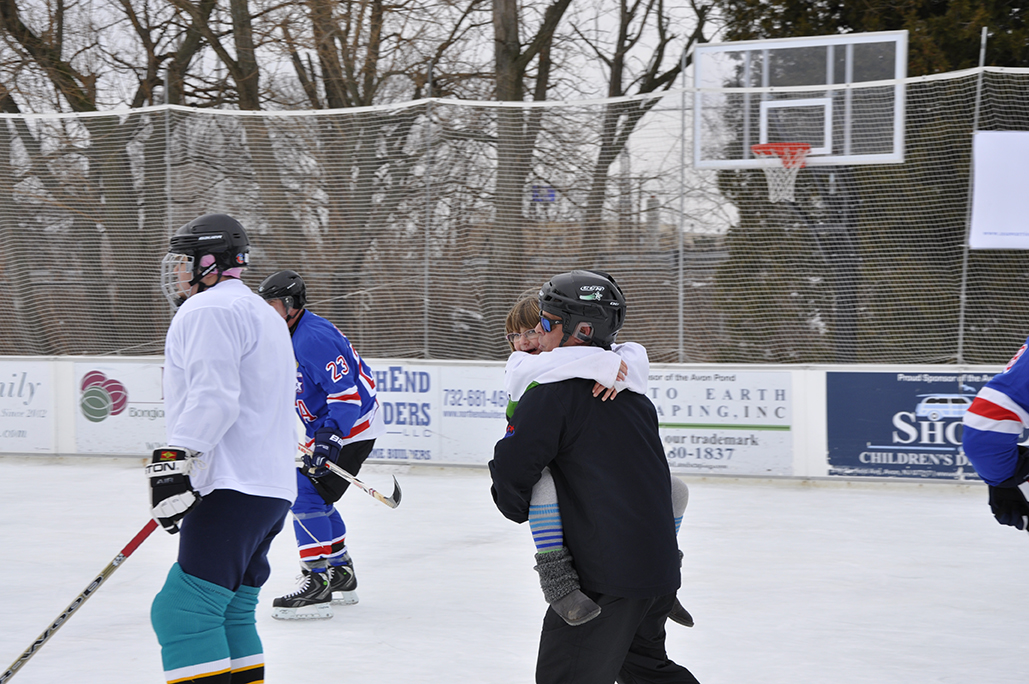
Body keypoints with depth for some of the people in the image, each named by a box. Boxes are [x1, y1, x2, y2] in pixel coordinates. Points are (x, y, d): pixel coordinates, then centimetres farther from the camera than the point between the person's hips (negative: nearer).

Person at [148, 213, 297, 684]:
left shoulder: (209, 310, -6)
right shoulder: (262, 314, 27)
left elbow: (212, 398, -21)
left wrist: (175, 463, -27)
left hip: (235, 489, -11)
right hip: (271, 487, 11)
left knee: (184, 610, -15)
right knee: (230, 611, 14)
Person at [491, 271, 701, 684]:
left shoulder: (555, 389, -12)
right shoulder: (632, 395, 14)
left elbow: (511, 467, -16)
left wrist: (518, 509, 4)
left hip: (608, 576, -9)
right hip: (660, 567, 9)